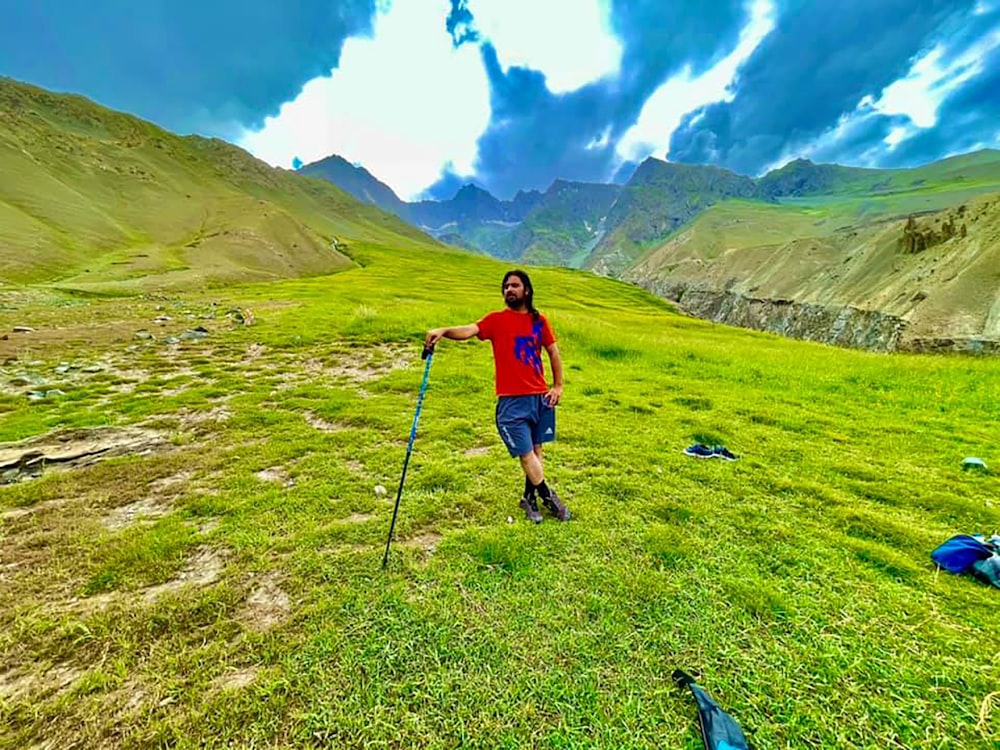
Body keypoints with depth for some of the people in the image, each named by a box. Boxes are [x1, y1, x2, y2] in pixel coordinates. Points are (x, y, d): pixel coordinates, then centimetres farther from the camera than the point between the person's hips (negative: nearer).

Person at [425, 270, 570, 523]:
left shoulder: (539, 320, 8)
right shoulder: (496, 320, -1)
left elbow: (553, 352, 14)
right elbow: (469, 331, -18)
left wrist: (558, 385, 7)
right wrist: (444, 331, -38)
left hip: (540, 396, 4)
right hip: (511, 400, -3)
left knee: (536, 448, 13)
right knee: (525, 453, 1)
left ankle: (530, 498, 33)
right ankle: (548, 497, 24)